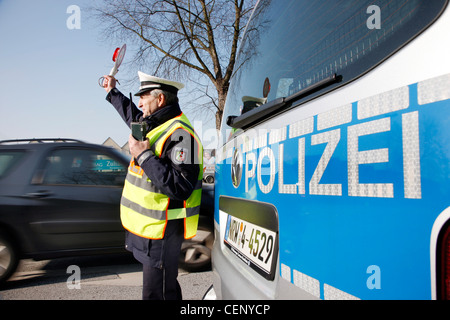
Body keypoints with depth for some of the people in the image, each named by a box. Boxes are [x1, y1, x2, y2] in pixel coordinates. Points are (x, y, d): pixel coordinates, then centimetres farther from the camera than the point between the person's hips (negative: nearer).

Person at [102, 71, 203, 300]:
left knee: (157, 293, 1)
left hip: (161, 231, -10)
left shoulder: (179, 135, -22)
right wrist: (112, 92, 43)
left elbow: (179, 187, -30)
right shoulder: (154, 124, 9)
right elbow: (132, 115, 33)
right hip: (148, 227, 10)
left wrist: (144, 155, -26)